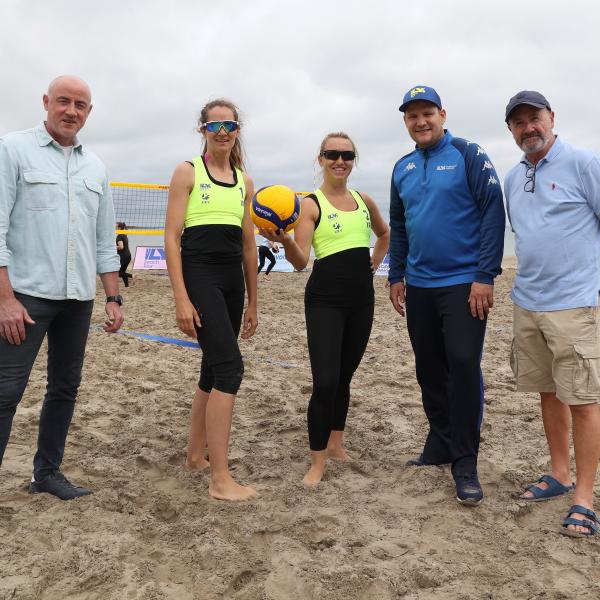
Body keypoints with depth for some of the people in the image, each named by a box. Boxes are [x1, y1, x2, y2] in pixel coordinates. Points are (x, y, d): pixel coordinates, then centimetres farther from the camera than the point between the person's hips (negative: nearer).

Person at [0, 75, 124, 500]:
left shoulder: (95, 166, 14)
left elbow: (104, 240, 16)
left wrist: (113, 298, 11)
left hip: (79, 297, 6)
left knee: (65, 387, 11)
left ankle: (47, 473, 24)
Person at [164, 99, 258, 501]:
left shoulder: (244, 181, 16)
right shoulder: (188, 172, 1)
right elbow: (172, 237, -6)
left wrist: (252, 303, 17)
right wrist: (181, 299, -15)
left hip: (232, 279, 6)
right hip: (198, 274, -6)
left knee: (214, 369, 12)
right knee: (230, 366, -16)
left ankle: (196, 455, 28)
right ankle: (220, 479, -11)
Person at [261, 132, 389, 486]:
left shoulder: (364, 201, 11)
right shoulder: (311, 204, -5)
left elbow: (385, 234, 31)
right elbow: (301, 261, -14)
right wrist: (284, 240, -32)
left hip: (362, 300, 5)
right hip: (326, 300, -5)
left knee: (344, 377, 15)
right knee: (325, 382, -12)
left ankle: (336, 443, 31)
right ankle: (318, 462, 2)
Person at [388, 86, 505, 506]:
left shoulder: (468, 155, -4)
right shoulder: (403, 169, 12)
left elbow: (493, 212, -10)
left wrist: (485, 276, -16)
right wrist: (396, 276, 16)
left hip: (464, 285, -6)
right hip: (419, 287, 6)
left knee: (464, 368, -8)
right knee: (430, 371, 11)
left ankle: (465, 464, 3)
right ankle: (440, 446, 26)